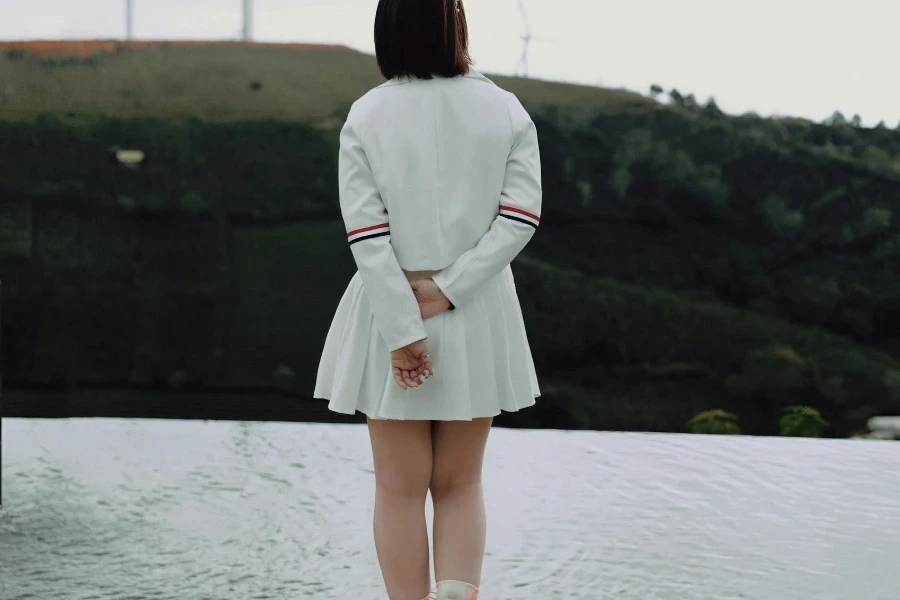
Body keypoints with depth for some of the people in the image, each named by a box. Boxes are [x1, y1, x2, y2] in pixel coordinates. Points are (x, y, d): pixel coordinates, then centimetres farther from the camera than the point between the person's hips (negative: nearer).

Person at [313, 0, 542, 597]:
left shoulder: (366, 115, -6)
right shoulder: (505, 111, -3)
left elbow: (366, 232, -12)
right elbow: (521, 217, -10)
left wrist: (402, 330, -12)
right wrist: (448, 291, -12)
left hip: (389, 307, -1)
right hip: (479, 317, 1)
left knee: (401, 489, 10)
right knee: (460, 484, 14)